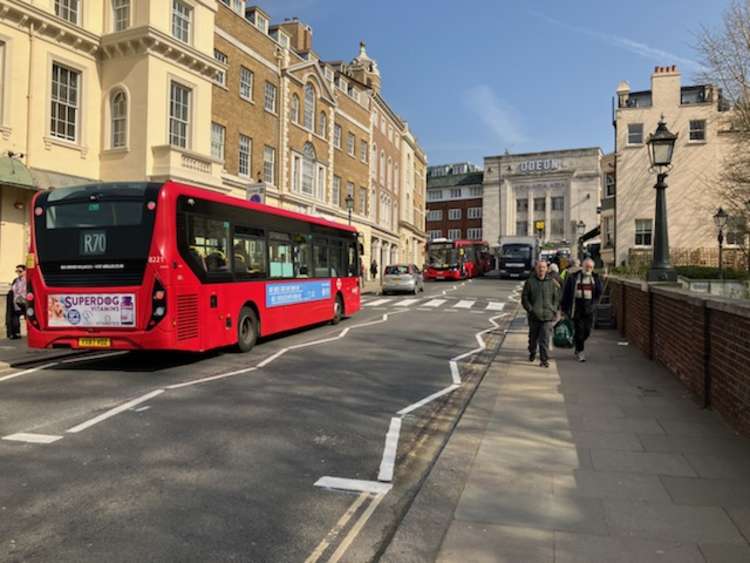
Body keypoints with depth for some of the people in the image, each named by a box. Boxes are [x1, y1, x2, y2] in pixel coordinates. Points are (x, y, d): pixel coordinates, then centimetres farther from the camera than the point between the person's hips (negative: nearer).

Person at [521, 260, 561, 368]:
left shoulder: (552, 282, 7)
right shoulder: (530, 282, 2)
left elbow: (556, 298, 12)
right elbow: (524, 298, 1)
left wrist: (554, 310, 0)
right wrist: (530, 309, -9)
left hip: (548, 316, -1)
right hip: (534, 316, 1)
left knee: (545, 339, -9)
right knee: (533, 337, 15)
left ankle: (544, 359, -7)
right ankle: (532, 353, 39)